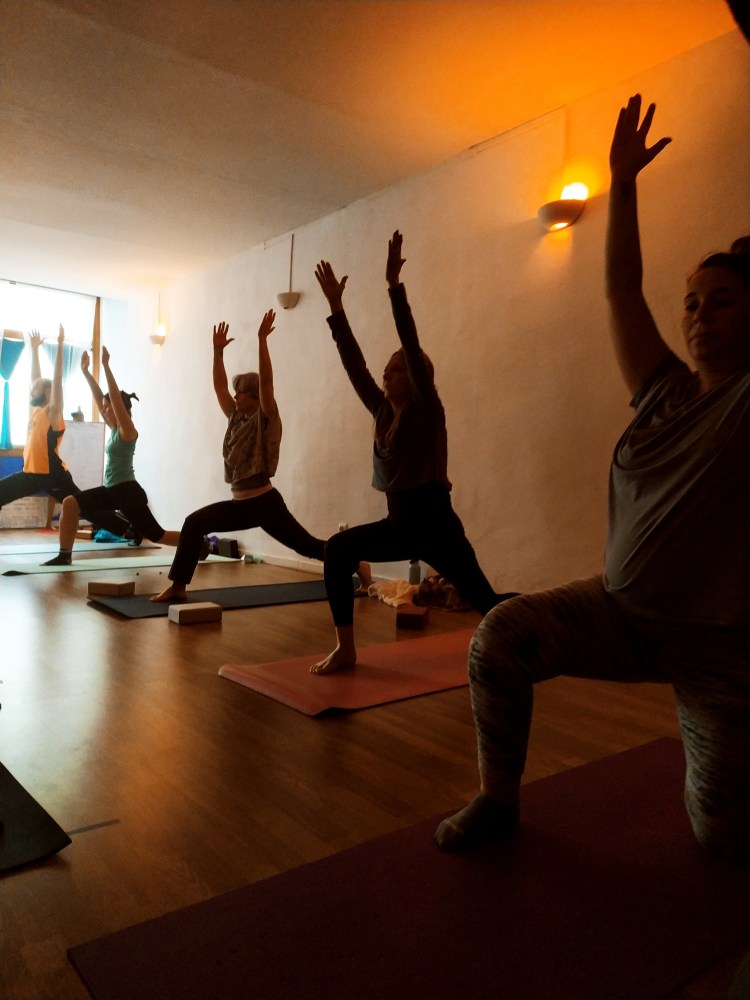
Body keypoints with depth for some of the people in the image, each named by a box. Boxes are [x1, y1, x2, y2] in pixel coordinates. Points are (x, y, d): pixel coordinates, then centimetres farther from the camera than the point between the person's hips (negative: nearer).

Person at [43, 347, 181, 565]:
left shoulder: (128, 431, -12)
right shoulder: (115, 429, 10)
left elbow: (115, 397, -21)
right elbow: (98, 397, 12)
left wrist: (105, 365, -22)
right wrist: (85, 370, 11)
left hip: (128, 491, -8)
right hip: (112, 489, 8)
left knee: (156, 535, -2)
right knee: (70, 503, -1)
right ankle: (65, 555, 5)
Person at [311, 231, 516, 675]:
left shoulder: (428, 411, -11)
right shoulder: (384, 412, 7)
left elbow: (412, 347, -21)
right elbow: (355, 365, 3)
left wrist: (395, 285, -24)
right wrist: (336, 307, 1)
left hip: (436, 525, -6)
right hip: (400, 523, 7)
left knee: (486, 601, 2)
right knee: (339, 549, -9)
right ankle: (346, 649, -3)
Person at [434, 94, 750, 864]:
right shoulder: (663, 390, 4)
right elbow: (620, 289, 3)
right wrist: (622, 183, 1)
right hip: (621, 608, 3)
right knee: (500, 636, -21)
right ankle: (496, 800, 0)